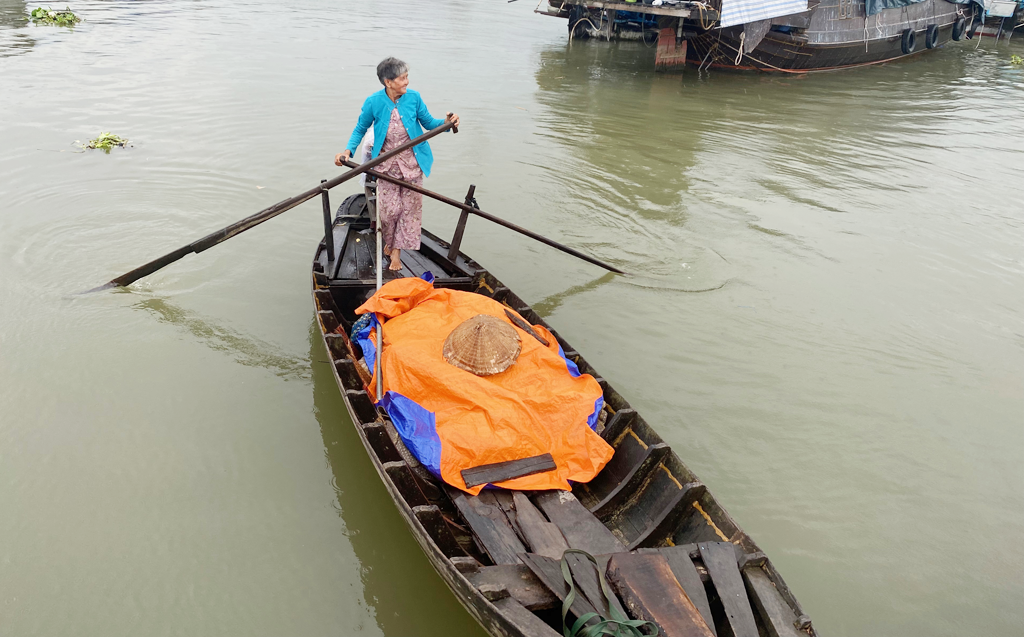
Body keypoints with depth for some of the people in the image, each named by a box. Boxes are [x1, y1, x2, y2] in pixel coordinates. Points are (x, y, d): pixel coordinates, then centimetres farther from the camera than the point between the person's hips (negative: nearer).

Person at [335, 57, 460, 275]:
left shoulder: (413, 97, -8)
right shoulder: (374, 102, -11)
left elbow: (428, 122, 3)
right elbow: (360, 129, 2)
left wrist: (446, 122, -18)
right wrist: (348, 150, -12)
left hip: (411, 163, 2)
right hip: (387, 164, -1)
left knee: (410, 207, 4)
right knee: (389, 209, 0)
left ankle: (396, 251, 19)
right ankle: (389, 241, 33)